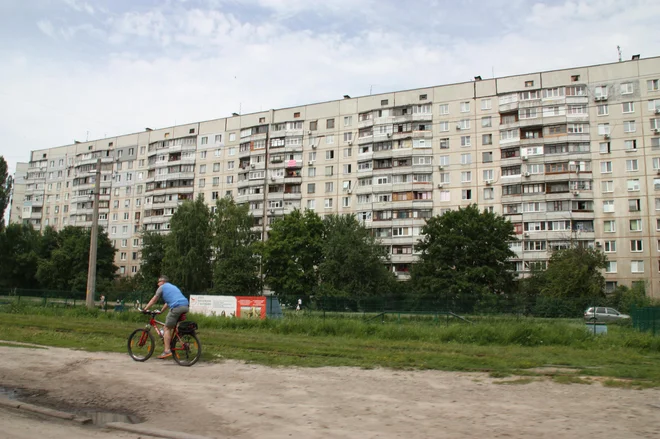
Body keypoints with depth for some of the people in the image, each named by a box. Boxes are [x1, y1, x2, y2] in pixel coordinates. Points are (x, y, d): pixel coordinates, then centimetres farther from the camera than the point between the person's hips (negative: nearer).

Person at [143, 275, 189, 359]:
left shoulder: (162, 287, 12)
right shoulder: (173, 287, 34)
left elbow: (153, 300, 14)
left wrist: (145, 309, 21)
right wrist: (160, 311, 41)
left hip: (176, 307, -8)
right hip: (185, 306, 8)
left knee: (167, 328, -3)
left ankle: (167, 351, -11)